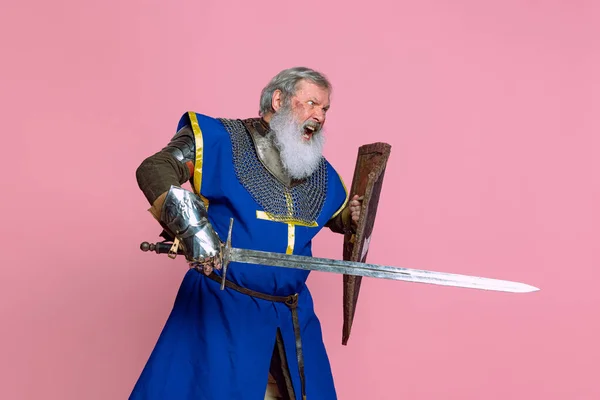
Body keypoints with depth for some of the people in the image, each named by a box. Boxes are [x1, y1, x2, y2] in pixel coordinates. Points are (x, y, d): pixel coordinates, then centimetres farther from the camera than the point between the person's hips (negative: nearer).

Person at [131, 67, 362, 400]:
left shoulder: (321, 173, 11)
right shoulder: (222, 138, -8)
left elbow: (337, 217, 28)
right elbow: (154, 169, -17)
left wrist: (353, 218, 2)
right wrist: (191, 226, -31)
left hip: (292, 313, 6)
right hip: (223, 304, -6)